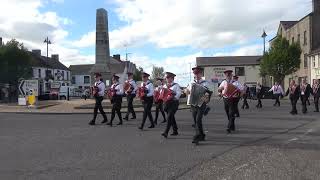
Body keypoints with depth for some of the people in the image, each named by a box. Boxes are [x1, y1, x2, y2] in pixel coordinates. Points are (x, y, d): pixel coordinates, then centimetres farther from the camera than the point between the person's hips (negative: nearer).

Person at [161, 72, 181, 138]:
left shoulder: (176, 85, -3)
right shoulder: (165, 86, 15)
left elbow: (179, 93, -14)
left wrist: (173, 97, -27)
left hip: (173, 103, -6)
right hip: (166, 103, 6)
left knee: (169, 117, -13)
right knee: (171, 117, 12)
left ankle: (166, 132, -16)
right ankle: (175, 131, 24)